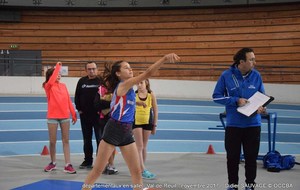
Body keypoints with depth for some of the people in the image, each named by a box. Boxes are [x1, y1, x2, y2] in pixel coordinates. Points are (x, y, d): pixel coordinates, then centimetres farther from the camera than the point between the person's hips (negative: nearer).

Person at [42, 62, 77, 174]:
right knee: (52, 141, 6)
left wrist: (74, 114, 7)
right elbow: (51, 81, -28)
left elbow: (69, 101, 9)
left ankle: (68, 165, 4)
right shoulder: (48, 86, -3)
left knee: (66, 140, 3)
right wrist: (58, 66, -24)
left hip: (65, 116, 3)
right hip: (52, 117, -3)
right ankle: (53, 163, 23)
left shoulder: (63, 85, 8)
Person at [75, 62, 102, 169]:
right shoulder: (82, 81, 8)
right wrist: (79, 109, 6)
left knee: (100, 139, -2)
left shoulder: (101, 81, -5)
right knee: (87, 139, 12)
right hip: (84, 115, 5)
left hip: (98, 115, -5)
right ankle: (87, 161, 21)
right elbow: (77, 96, 14)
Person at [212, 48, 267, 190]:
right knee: (233, 156, 9)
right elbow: (216, 96, -4)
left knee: (251, 156, 8)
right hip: (233, 124, -1)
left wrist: (261, 107, -14)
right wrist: (236, 101, -15)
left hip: (253, 124, 1)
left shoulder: (256, 75, -2)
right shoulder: (226, 75, -8)